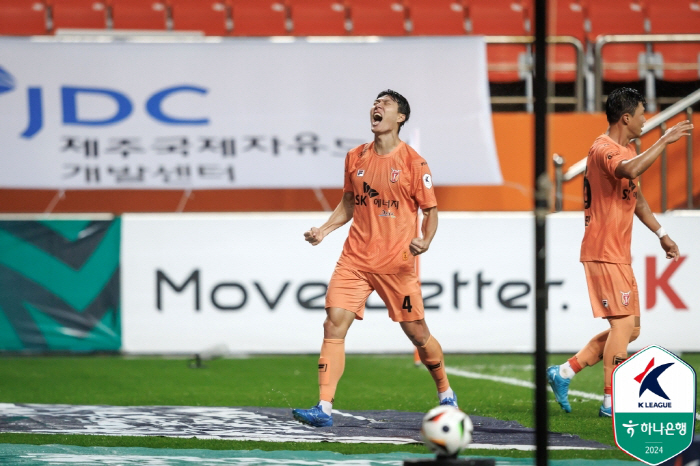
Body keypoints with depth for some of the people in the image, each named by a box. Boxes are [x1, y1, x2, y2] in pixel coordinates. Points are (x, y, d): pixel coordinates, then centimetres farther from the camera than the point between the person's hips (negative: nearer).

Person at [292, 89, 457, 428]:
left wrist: (424, 241, -18)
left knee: (417, 333, 6)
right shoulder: (355, 158, 8)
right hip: (355, 259, 3)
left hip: (398, 263, -3)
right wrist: (324, 229, 4)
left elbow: (430, 210, 0)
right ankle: (324, 409, -14)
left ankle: (446, 394, 31)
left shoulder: (413, 162, -5)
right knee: (334, 325, -12)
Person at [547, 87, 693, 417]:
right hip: (604, 252, -10)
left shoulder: (627, 150, 18)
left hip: (620, 254, 10)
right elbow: (630, 170, -38)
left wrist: (661, 233, 27)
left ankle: (565, 372, 14)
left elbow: (636, 197, 30)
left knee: (629, 328, 10)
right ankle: (612, 402, -6)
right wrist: (664, 141, -31)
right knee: (623, 322, -10)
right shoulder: (603, 149, -15)